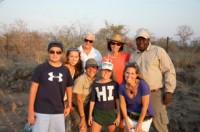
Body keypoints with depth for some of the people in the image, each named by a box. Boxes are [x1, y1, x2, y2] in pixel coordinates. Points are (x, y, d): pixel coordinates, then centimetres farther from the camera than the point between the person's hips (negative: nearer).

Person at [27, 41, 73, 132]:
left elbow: (68, 88, 16)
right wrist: (31, 110, -8)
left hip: (58, 112, 4)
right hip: (41, 111, -3)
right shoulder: (41, 68, -5)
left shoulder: (65, 70, 5)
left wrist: (69, 106, 14)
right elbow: (33, 88, -5)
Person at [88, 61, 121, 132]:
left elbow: (117, 100, -1)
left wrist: (118, 115, -3)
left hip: (111, 113, 0)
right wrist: (90, 115, 4)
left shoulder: (114, 84, -2)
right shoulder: (95, 84, 0)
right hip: (98, 112, 0)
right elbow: (92, 101, 5)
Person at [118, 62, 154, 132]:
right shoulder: (122, 86, -16)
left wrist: (139, 124, -12)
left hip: (144, 116, -3)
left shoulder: (143, 85, -27)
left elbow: (145, 106, -19)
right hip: (130, 116, 3)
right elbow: (123, 104, -4)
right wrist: (126, 122, -1)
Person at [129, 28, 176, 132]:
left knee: (158, 122, -3)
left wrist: (169, 91, -12)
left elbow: (169, 71, -7)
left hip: (156, 93, -5)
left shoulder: (158, 51, -5)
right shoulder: (133, 55, 11)